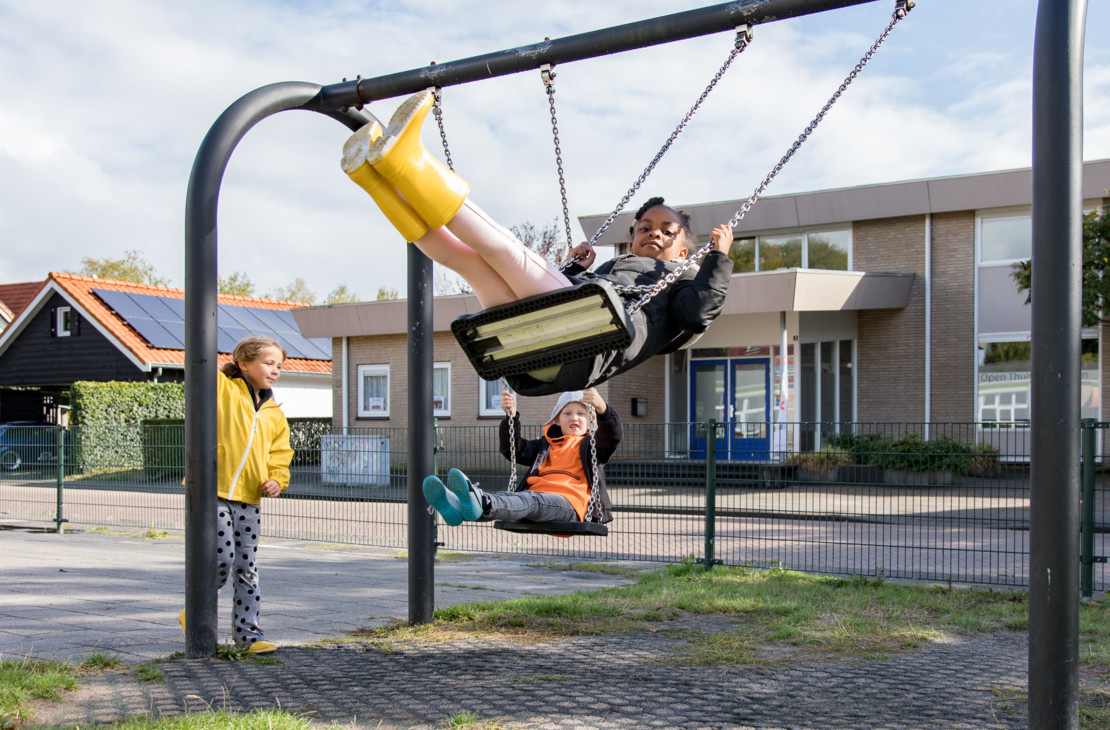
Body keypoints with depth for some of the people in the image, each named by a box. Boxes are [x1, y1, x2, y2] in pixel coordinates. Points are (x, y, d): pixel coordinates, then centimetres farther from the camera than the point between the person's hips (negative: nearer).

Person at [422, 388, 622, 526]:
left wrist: (601, 408, -17)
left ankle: (481, 503, -69)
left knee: (532, 501, -37)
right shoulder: (545, 445, 35)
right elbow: (514, 450, 24)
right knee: (506, 496, -28)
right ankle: (457, 505, -61)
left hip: (569, 503, -5)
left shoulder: (590, 445, 23)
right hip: (535, 494, 5)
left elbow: (614, 436, 3)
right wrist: (511, 416, 9)